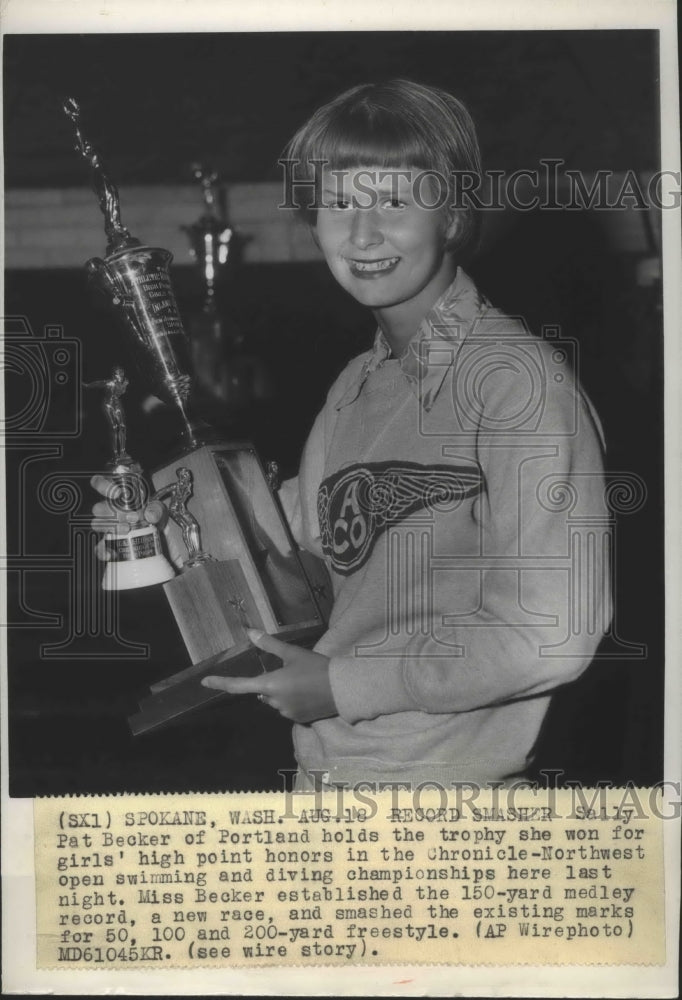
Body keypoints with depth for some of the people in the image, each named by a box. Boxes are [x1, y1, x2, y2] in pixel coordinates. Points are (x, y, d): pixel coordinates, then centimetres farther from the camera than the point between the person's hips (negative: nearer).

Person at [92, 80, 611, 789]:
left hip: (438, 780, -7)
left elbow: (550, 634, -21)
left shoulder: (522, 378, -17)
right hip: (321, 766, 7)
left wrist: (343, 683, -15)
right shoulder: (357, 383, 8)